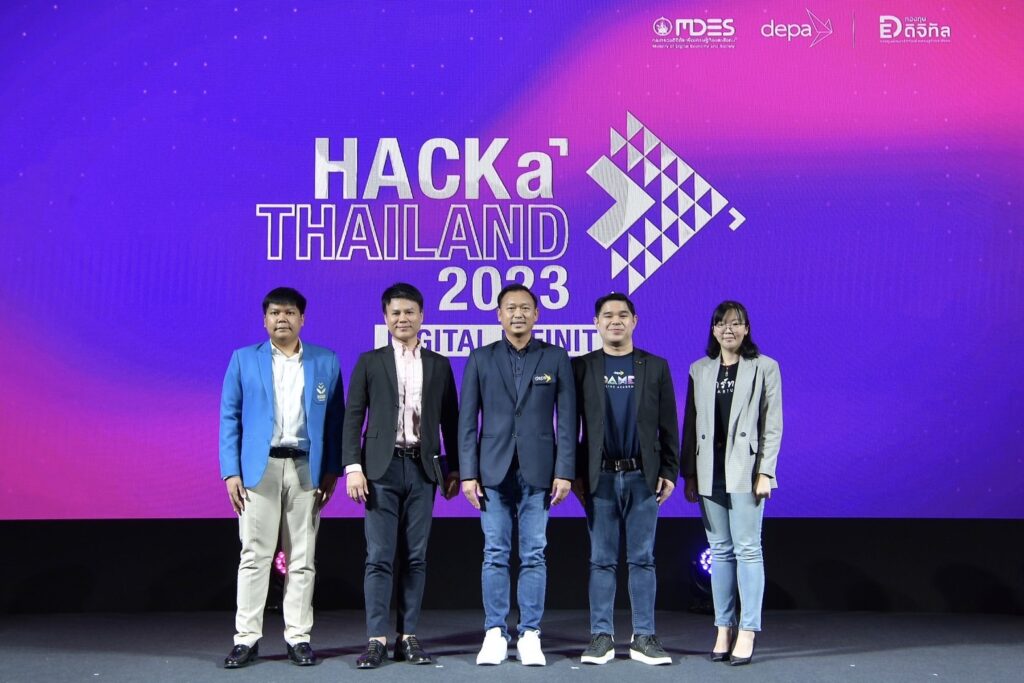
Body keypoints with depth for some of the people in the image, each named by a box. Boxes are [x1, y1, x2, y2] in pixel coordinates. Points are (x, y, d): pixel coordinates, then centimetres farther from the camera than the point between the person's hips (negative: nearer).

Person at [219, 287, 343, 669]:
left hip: (306, 468, 1)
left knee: (302, 558, 5)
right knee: (254, 555, 1)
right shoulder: (243, 360, 6)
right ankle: (247, 638, 9)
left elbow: (335, 418, 7)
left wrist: (332, 470, 0)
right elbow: (229, 418, 3)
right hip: (259, 468, 0)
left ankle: (298, 637, 13)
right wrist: (231, 472, -5)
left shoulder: (326, 362, 7)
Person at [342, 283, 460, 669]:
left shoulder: (439, 365, 11)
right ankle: (377, 639, 2)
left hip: (422, 468, 2)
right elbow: (353, 417, 2)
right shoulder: (370, 362, 7)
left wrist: (455, 468, 7)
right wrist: (352, 467, -7)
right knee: (379, 557, -2)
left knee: (415, 557, 4)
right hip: (382, 467, -1)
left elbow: (450, 420, 12)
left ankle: (408, 637, 11)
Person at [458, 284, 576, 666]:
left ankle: (530, 635, 10)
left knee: (534, 556, 3)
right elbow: (467, 420, 4)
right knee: (495, 556, 3)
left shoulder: (556, 358, 6)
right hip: (493, 471, 1)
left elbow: (566, 419, 2)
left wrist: (564, 472, -5)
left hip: (537, 472, 0)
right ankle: (495, 634, 11)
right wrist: (468, 473, -3)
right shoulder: (481, 359, 7)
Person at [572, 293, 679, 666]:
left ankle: (643, 638, 11)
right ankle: (601, 636, 11)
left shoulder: (655, 366, 7)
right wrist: (575, 474, -2)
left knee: (642, 559, 5)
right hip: (599, 477, 0)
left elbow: (668, 425, 6)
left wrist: (669, 471, 0)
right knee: (602, 560, 4)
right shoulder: (581, 367, 5)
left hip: (643, 476, 1)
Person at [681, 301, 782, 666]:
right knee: (720, 551, 8)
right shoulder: (699, 370, 11)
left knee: (747, 549, -3)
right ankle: (723, 631, 13)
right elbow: (690, 425, 10)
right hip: (710, 472, 3)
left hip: (745, 471, -3)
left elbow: (773, 424, -2)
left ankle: (747, 633, 2)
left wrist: (765, 472, -9)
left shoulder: (765, 367, 2)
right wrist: (689, 474, 5)